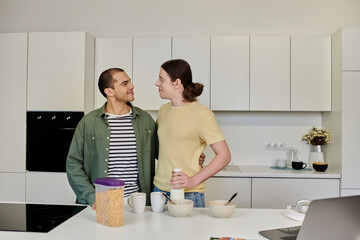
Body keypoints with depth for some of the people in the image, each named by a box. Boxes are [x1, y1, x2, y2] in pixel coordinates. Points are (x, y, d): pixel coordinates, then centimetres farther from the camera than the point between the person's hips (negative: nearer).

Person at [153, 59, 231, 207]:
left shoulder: (201, 114, -12)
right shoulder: (163, 110, 8)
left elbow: (224, 156, -12)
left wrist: (194, 180, -19)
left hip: (188, 195, -5)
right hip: (159, 189, 6)